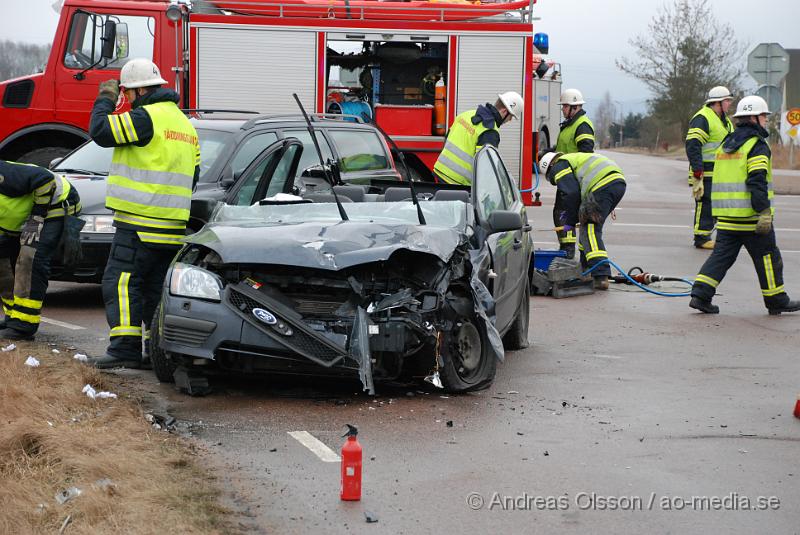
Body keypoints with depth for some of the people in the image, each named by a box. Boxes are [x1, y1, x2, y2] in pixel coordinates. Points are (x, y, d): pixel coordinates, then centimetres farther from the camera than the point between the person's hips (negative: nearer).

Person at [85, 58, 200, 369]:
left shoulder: (147, 117, -12)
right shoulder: (185, 123, 20)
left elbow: (101, 131, -13)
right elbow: (191, 176, 25)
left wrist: (105, 99, 3)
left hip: (140, 222, -9)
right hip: (172, 227, 9)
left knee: (120, 282, -7)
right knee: (157, 287, 13)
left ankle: (125, 349, -13)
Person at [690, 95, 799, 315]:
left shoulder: (725, 145, 16)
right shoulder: (757, 145, -10)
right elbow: (757, 181, -19)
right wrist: (764, 212, -21)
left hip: (725, 215, 7)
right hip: (750, 215, -7)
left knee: (722, 254, 7)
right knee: (767, 257, 6)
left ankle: (700, 294, -7)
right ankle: (776, 300, 15)